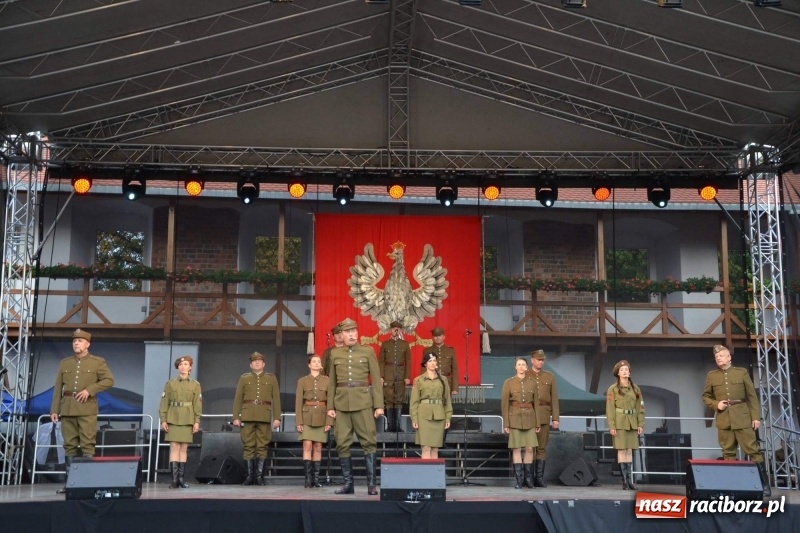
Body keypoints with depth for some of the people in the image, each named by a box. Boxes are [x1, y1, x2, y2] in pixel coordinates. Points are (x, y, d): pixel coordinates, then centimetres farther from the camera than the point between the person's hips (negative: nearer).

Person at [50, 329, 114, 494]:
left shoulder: (98, 362, 5)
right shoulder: (64, 363, 14)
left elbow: (109, 380, -3)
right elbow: (58, 388, 12)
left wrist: (89, 390, -13)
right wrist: (54, 409, 5)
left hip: (87, 409, -4)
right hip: (67, 409, 4)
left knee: (87, 445, -7)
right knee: (69, 445, 4)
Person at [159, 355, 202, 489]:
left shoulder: (195, 385, 7)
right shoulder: (170, 384, 5)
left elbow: (198, 404, 3)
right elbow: (164, 403, 2)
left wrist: (197, 421, -4)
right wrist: (163, 420, -5)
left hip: (187, 420, 1)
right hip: (173, 419, -1)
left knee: (183, 448, 3)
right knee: (174, 447, -7)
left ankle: (181, 478, 8)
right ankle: (174, 478, -8)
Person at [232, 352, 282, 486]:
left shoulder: (271, 378, 11)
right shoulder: (244, 378, 12)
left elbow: (276, 399, 6)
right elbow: (238, 399, 8)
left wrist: (277, 417, -3)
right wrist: (236, 417, 0)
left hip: (264, 416, 0)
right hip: (248, 416, 0)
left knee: (262, 446, 0)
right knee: (248, 446, 1)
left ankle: (259, 475, 5)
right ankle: (250, 475, 7)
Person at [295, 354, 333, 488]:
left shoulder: (327, 380, 6)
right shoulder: (302, 381, 5)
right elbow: (298, 402, 2)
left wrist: (329, 421, -4)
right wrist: (299, 422, -5)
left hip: (321, 417, 1)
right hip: (307, 417, -1)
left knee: (318, 447, 3)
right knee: (307, 446, -9)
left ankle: (316, 478, 8)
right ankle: (308, 478, -6)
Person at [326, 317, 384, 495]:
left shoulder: (368, 352, 4)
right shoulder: (335, 353, 11)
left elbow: (376, 379, 2)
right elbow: (332, 382, 12)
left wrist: (379, 405, -4)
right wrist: (330, 406, 6)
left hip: (363, 402, -2)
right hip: (342, 403, 2)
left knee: (368, 442, -4)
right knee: (342, 444, 2)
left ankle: (371, 483, 2)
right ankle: (348, 483, 10)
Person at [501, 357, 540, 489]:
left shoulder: (532, 383, 6)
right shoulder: (508, 383, -1)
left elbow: (536, 403, 9)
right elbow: (504, 404, -2)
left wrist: (538, 422, 5)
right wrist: (506, 424, -7)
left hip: (529, 419, 2)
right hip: (515, 418, -2)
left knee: (530, 448, 1)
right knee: (516, 449, -1)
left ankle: (528, 477, 13)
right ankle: (519, 479, 5)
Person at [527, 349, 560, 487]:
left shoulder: (550, 376, 11)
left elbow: (554, 399, 9)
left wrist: (555, 418, 3)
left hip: (544, 417, 2)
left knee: (542, 448, 3)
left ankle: (539, 477, 7)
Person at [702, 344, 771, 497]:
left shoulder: (741, 372, 5)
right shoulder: (712, 375, 9)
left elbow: (752, 396, 4)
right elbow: (705, 396, 15)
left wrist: (756, 417, -2)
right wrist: (716, 404, -6)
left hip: (742, 418, -2)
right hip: (724, 420, 2)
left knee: (753, 450, -3)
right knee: (728, 454, 5)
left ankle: (764, 484, 3)